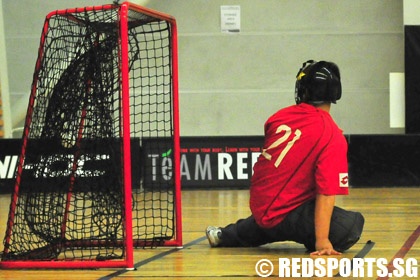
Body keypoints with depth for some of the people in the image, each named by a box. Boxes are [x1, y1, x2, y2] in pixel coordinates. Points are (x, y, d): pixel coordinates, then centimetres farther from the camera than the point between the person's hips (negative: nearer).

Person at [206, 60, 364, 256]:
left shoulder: (279, 117, 4)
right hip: (283, 216, -7)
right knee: (352, 225, -18)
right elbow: (327, 192, -20)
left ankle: (226, 234, 47)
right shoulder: (332, 136, -14)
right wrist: (322, 240, -22)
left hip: (258, 204, 7)